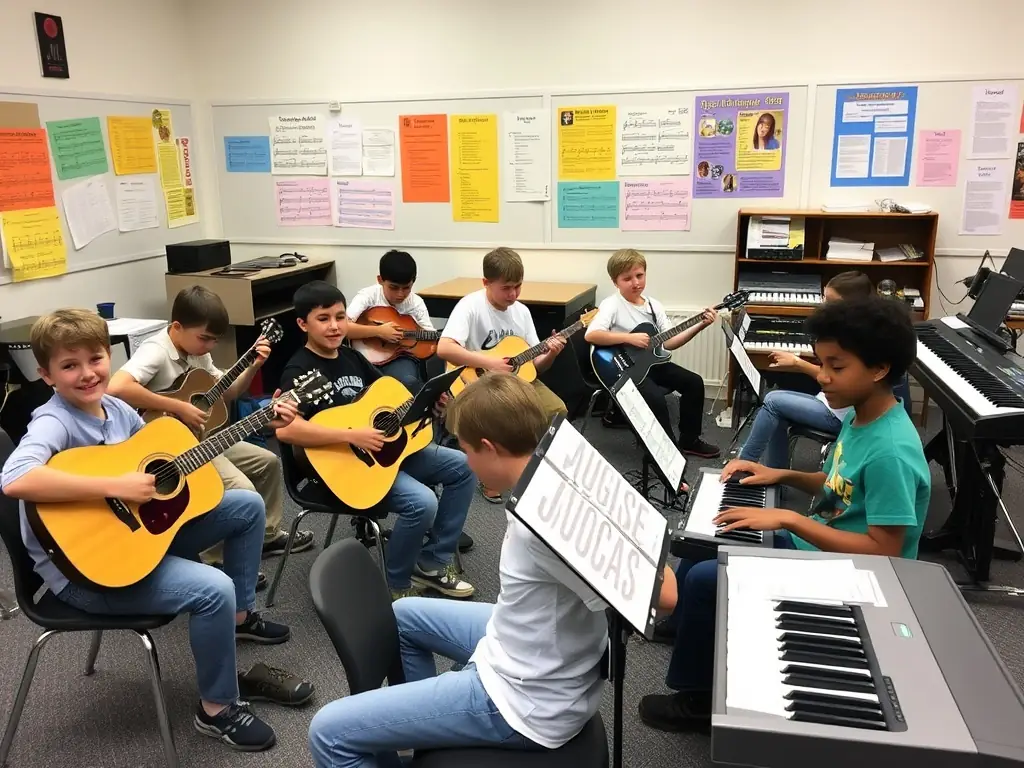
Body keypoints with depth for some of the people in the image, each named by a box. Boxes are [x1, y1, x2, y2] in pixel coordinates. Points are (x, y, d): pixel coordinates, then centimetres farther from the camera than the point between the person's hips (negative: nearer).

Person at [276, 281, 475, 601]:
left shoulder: (351, 357, 10)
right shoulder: (300, 370, -14)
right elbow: (285, 429, -30)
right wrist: (352, 436, -31)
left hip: (386, 448, 9)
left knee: (464, 467, 5)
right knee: (422, 502, -29)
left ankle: (432, 563, 11)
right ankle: (395, 586, -2)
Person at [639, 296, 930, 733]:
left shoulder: (890, 451, -29)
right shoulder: (859, 417, 0)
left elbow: (883, 552, -28)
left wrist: (789, 519, -29)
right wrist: (784, 476, 3)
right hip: (817, 547, 9)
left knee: (705, 579, -16)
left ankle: (699, 699, 6)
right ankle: (682, 627, 37)